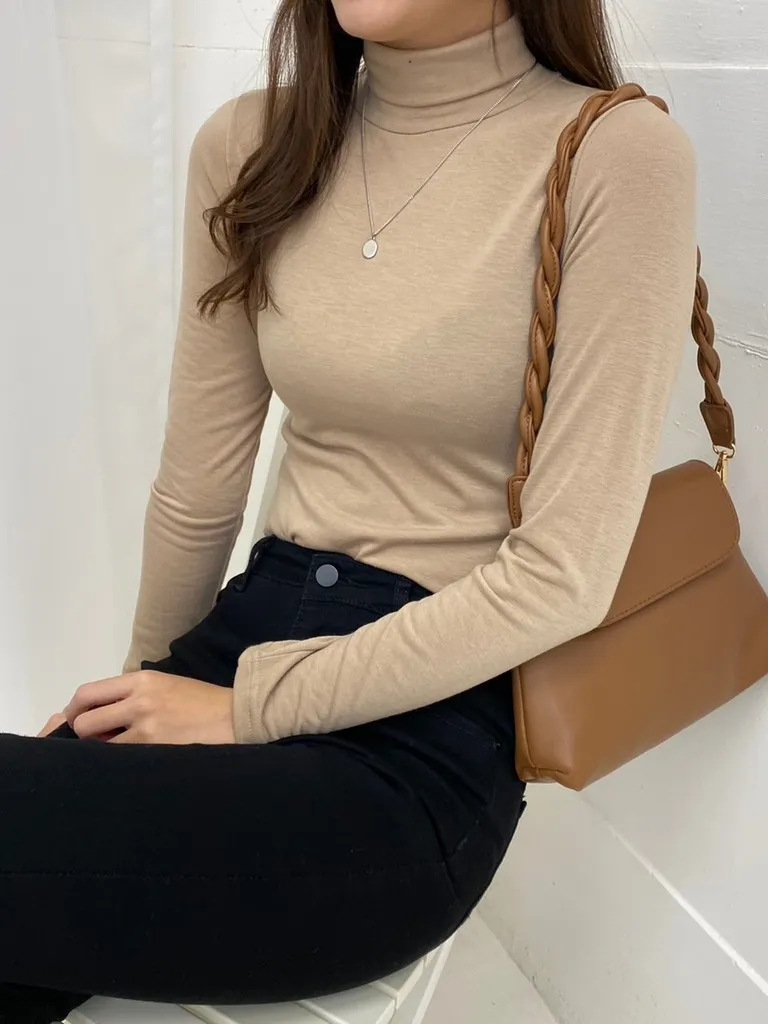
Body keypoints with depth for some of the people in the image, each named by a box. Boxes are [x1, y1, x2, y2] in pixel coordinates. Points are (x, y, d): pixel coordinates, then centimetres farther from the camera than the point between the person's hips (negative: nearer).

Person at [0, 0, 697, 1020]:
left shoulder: (618, 154, -11)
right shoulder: (249, 144, 5)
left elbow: (565, 571, -13)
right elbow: (197, 489, 10)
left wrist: (249, 707, -11)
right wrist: (153, 686, 19)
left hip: (426, 731, -5)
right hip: (252, 628, 5)